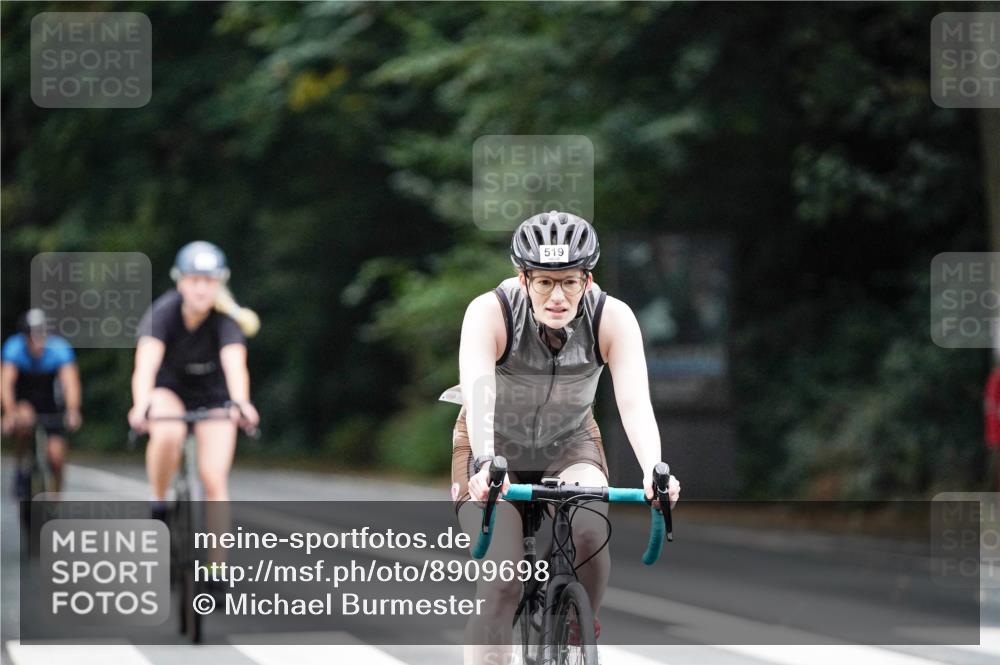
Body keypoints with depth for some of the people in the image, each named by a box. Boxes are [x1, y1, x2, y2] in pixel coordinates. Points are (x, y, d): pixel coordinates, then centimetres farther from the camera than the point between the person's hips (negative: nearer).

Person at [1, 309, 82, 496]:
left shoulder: (59, 349, -26)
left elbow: (71, 381, -37)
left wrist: (73, 412, -54)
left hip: (51, 403, 0)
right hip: (23, 401, 0)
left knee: (56, 456, -12)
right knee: (24, 419, -35)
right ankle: (23, 468, -12)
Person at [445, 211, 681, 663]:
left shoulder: (612, 318, -23)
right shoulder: (490, 312, -28)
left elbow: (635, 403, -33)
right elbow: (478, 393, -41)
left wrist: (654, 470, -52)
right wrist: (486, 465, -60)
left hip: (569, 442, 1)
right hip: (495, 443, -1)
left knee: (591, 531, -28)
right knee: (502, 582, -19)